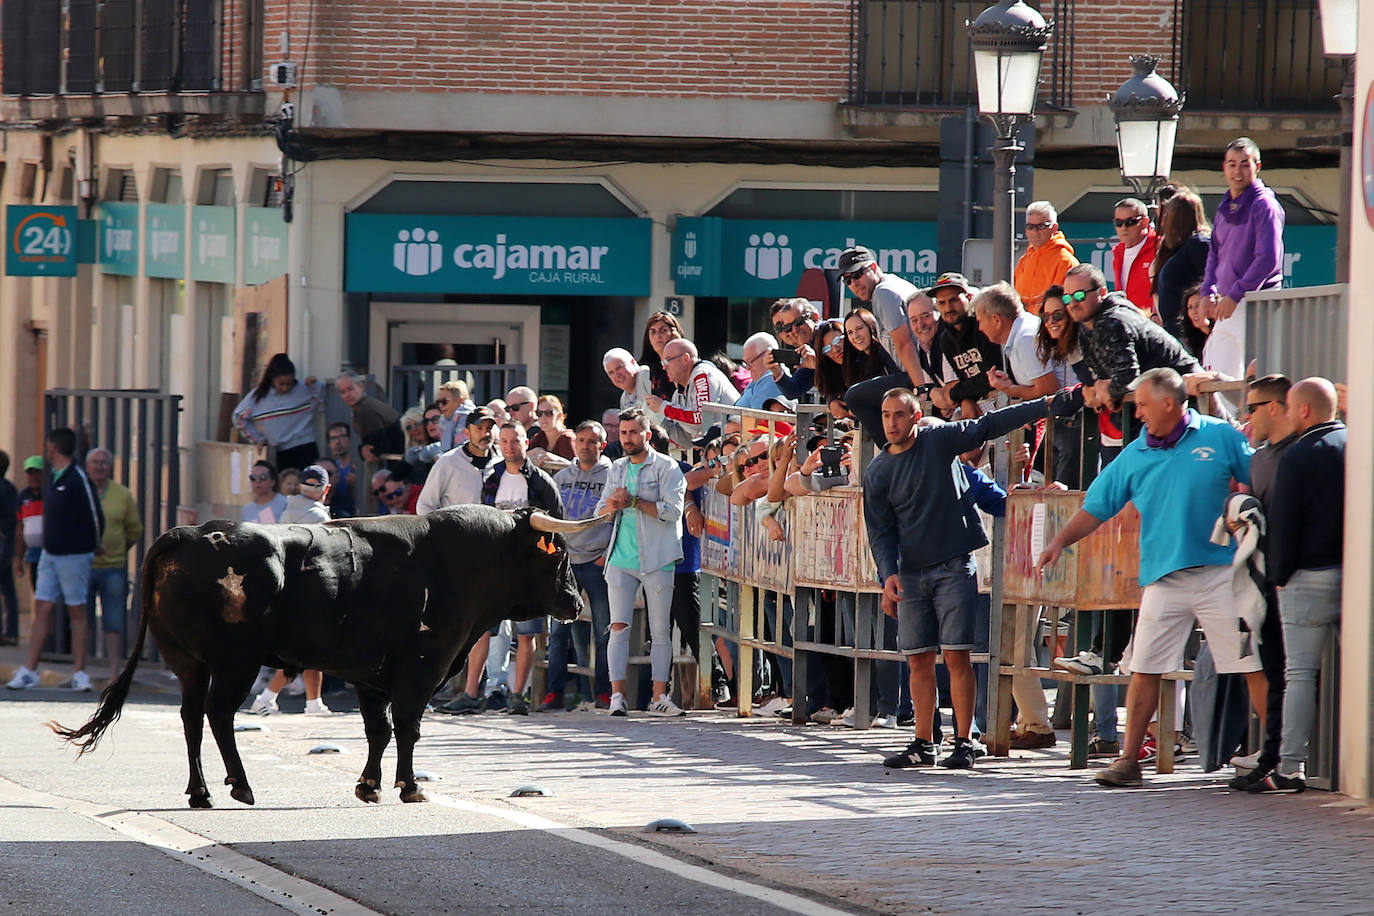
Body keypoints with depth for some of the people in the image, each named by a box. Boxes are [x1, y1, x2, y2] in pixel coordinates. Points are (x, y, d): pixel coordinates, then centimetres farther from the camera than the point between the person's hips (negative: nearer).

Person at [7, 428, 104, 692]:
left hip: (74, 555, -7)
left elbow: (96, 518, -9)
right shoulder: (50, 479, 10)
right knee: (42, 609, 4)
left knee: (77, 612, 0)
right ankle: (29, 671, 4)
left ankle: (79, 673, 4)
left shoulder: (79, 480, -15)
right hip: (49, 554, 7)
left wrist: (93, 546, 5)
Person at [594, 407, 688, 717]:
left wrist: (634, 501, -14)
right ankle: (617, 694, -9)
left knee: (660, 631, 1)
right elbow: (599, 512, 15)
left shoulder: (666, 468, 0)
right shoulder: (617, 470, 17)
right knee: (619, 627, -5)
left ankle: (659, 697, 5)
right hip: (621, 560, 4)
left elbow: (673, 509, -11)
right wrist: (611, 506, -8)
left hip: (657, 560, -4)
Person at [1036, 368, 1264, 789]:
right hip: (1163, 577, 3)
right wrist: (1059, 542, 1)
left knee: (1252, 666, -4)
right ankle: (1128, 759, 8)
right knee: (1144, 669, 1)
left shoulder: (1220, 438, 2)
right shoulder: (1135, 456, 9)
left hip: (1220, 572, -3)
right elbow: (1096, 507, 13)